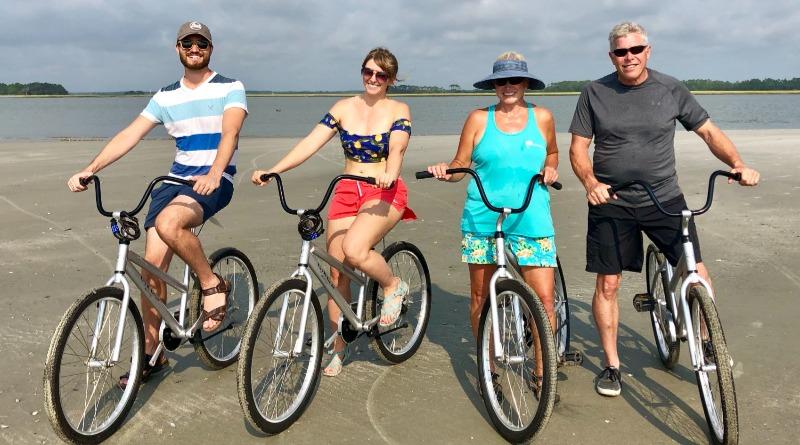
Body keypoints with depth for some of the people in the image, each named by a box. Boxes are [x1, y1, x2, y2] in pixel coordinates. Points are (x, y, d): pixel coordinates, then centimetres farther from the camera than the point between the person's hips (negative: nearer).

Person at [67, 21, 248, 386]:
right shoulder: (165, 97, 14)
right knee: (152, 266, -3)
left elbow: (230, 131, -18)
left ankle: (212, 285, -12)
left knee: (168, 224, -36)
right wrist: (90, 169, -9)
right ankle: (150, 352, 11)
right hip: (176, 178, 5)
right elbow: (130, 135, 5)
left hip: (214, 180, -5)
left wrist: (213, 173, -37)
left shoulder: (230, 89, 0)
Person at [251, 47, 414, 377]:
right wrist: (272, 170, -13)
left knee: (354, 249, -31)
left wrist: (389, 174, -39)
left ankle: (393, 286, 0)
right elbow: (311, 142, -1)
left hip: (384, 193, -4)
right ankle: (338, 347, 19)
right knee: (337, 273, 2)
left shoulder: (398, 110, 1)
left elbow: (396, 149, -16)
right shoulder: (343, 108, 7)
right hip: (347, 192, 4)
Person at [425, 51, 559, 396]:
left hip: (531, 221, 0)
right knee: (480, 296, 7)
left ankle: (541, 371, 13)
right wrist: (443, 171, -16)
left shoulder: (542, 117, 7)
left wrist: (550, 169, 3)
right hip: (482, 219, 0)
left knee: (544, 297, -6)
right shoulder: (479, 119, 3)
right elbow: (460, 165, 5)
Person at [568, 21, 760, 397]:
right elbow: (578, 148, 0)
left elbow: (709, 131, 7)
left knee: (698, 275, -7)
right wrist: (591, 183, -19)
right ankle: (611, 365, 18)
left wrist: (738, 164, -10)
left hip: (665, 199, 1)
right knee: (607, 284, 2)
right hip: (612, 203, 0)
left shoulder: (670, 89, 2)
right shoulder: (595, 93, 0)